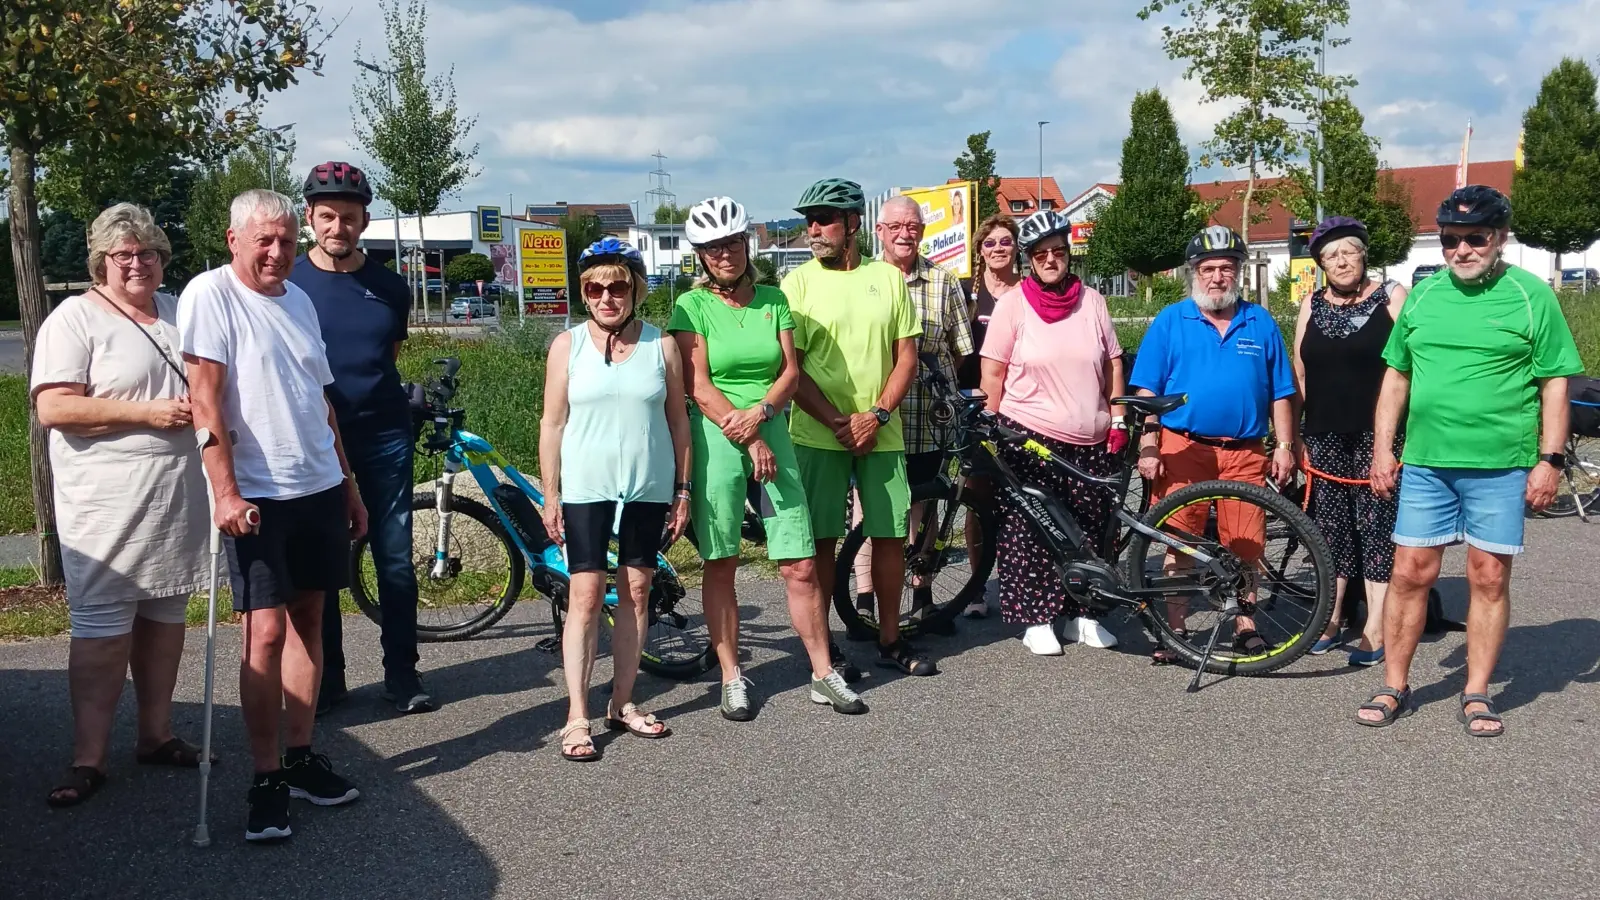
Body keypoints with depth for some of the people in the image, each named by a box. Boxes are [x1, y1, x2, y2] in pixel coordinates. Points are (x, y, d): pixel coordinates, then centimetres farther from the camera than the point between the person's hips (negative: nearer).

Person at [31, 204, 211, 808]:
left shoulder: (180, 312, 15)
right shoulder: (75, 318, -5)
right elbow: (54, 409, -16)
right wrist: (147, 413, -20)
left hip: (179, 495, 6)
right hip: (106, 503, -6)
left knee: (164, 618, 13)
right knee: (102, 630, -5)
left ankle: (156, 735, 24)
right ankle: (89, 759, 1)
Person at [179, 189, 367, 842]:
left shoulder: (299, 300, 13)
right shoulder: (210, 295, -7)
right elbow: (204, 396, -14)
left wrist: (349, 486, 19)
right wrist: (224, 489, -22)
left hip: (319, 488, 7)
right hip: (256, 494, -6)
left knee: (307, 620, 11)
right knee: (266, 631, -8)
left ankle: (300, 757, 20)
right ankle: (266, 782, 0)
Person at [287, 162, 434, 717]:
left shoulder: (388, 287, 5)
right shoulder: (288, 283, -1)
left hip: (383, 437, 2)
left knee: (396, 561, 3)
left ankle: (401, 675, 13)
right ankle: (326, 678, 16)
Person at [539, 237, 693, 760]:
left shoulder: (661, 346, 4)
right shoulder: (568, 346, 1)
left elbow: (677, 421, 7)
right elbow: (553, 423, 3)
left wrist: (683, 491, 5)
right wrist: (550, 495, -1)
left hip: (648, 489, 2)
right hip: (586, 488, -2)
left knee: (636, 592, 7)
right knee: (586, 595, -4)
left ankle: (622, 703, 19)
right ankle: (577, 716, -1)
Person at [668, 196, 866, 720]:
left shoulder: (773, 299, 9)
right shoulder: (692, 306, -2)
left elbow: (790, 372, 4)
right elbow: (698, 387, -9)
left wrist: (759, 412, -14)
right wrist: (747, 439, -14)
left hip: (771, 432, 3)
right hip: (716, 439, -3)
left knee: (801, 564, 1)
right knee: (720, 565, 4)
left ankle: (823, 674, 11)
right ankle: (732, 678, 14)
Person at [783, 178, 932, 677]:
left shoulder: (888, 278, 6)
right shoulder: (798, 283, -1)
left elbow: (906, 356, 5)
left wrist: (877, 415, -9)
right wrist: (837, 422, -13)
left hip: (880, 433, 2)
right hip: (817, 434, -2)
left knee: (891, 534, 6)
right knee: (821, 540, 2)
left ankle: (890, 639, 20)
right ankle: (822, 646, 14)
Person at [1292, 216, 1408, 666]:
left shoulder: (1392, 297, 0)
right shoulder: (1312, 305, 11)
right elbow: (1300, 374, 13)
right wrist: (1294, 435, 9)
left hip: (1378, 435, -4)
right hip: (1326, 436, 4)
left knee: (1376, 526, -2)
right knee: (1330, 526, 8)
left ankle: (1375, 628, 2)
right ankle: (1331, 619, 19)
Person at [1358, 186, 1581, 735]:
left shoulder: (1531, 296, -2)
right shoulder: (1423, 294, 8)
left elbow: (1555, 384, -1)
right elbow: (1396, 378, 13)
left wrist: (1551, 460, -7)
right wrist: (1382, 449, 7)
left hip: (1500, 468, -2)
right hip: (1425, 463, 3)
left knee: (1489, 578, 4)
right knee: (1410, 573, 4)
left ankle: (1477, 694, 16)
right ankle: (1395, 688, 15)